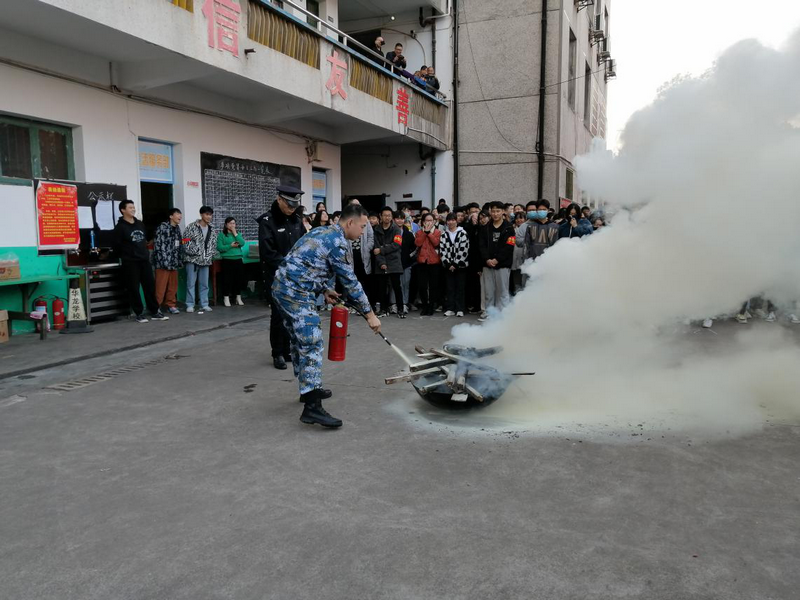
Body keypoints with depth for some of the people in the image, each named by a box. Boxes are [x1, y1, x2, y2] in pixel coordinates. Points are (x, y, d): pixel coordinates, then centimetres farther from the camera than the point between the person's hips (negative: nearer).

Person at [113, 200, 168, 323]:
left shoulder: (140, 224, 13)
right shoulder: (120, 227, -7)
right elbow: (117, 246, -8)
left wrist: (146, 253, 14)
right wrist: (125, 257, 0)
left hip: (144, 260, 6)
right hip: (130, 263, -6)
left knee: (150, 286, 6)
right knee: (134, 288, 0)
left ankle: (155, 312, 12)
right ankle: (139, 314, 9)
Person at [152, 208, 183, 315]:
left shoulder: (177, 228, 15)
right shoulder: (162, 227, -9)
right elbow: (158, 245, -14)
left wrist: (180, 260, 12)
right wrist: (162, 261, -19)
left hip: (174, 262, 7)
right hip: (163, 262, -7)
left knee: (173, 285, 10)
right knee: (161, 286, -4)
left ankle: (171, 305, 20)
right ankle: (156, 306, 4)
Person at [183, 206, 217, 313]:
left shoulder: (211, 229, 11)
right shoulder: (192, 227, -6)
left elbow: (213, 244, 14)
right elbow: (186, 241, -10)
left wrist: (210, 256, 3)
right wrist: (195, 252, -15)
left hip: (206, 260, 5)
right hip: (193, 259, -5)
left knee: (204, 284, 8)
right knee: (191, 283, -1)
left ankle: (204, 304, 15)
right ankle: (190, 305, 5)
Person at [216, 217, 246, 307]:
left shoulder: (238, 234, 13)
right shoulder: (221, 235, 0)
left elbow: (242, 243, -5)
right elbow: (219, 247, -10)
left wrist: (235, 233, -6)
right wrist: (230, 246, -16)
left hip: (238, 259, 4)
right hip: (227, 260, -4)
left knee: (238, 278, 7)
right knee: (227, 279, -3)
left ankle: (238, 298, 16)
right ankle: (226, 298, 3)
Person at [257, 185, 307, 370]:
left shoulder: (296, 220, 9)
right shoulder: (267, 221, -10)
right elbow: (268, 252, -16)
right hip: (276, 276, -5)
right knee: (279, 314, -3)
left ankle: (288, 349, 21)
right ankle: (278, 354, 10)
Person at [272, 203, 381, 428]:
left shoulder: (322, 232, 20)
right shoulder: (338, 242, -10)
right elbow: (350, 281, -8)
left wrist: (324, 290, 17)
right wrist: (370, 314, -2)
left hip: (282, 287, 10)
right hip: (296, 292, -10)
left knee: (300, 341, 19)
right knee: (311, 344, -13)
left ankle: (308, 389, 32)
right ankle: (312, 407, -17)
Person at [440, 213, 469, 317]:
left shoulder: (463, 233, -4)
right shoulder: (444, 235, 8)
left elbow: (463, 250, -11)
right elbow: (442, 250, 3)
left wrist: (456, 264, -12)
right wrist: (448, 264, -6)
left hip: (460, 265, -3)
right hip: (448, 266, 3)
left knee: (460, 287, 1)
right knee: (450, 287, 6)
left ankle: (460, 309, 7)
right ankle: (450, 308, 11)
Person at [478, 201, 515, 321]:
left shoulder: (508, 228, -1)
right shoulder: (486, 228, 12)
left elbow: (508, 247, -9)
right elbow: (482, 245, 5)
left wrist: (497, 260, -14)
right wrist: (487, 259, -10)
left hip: (503, 264, -4)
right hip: (488, 264, 4)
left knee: (502, 290, 0)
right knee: (488, 290, 8)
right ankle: (489, 311, 17)